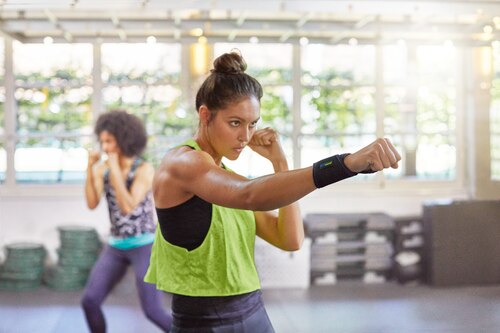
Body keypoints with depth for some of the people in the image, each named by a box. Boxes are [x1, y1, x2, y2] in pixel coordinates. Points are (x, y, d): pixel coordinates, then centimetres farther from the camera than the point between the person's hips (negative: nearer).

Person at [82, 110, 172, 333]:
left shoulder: (145, 169, -16)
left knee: (153, 312, -8)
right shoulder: (103, 168, 2)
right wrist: (90, 167, -16)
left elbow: (128, 207, -25)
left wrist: (115, 170, -26)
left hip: (144, 246, -6)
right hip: (116, 246, 6)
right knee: (89, 301, -3)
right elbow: (91, 204, -8)